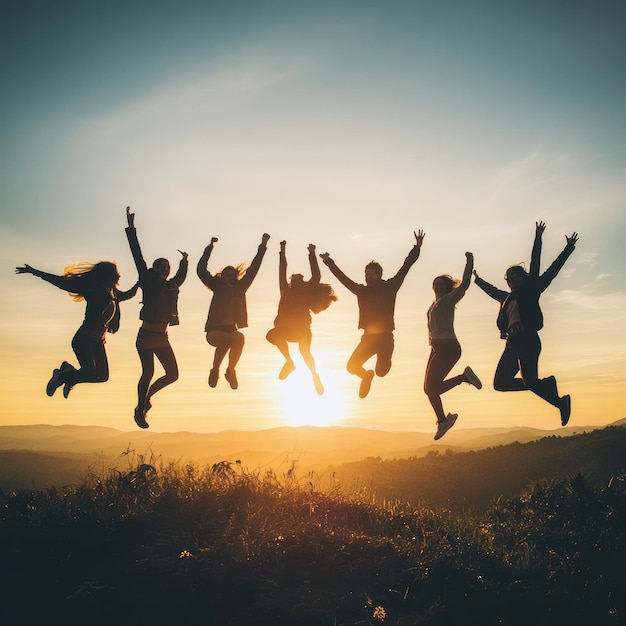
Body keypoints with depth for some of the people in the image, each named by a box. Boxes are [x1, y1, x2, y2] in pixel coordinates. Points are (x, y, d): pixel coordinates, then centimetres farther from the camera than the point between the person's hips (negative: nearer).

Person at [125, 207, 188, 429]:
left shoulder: (171, 287, 10)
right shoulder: (148, 281, -3)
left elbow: (180, 277, 34)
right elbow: (137, 254, -7)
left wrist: (184, 261, 40)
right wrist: (131, 228, -9)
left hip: (162, 338, 6)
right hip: (146, 336, -6)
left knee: (172, 374, 3)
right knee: (148, 372, -10)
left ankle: (147, 394, 26)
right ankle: (140, 410, 5)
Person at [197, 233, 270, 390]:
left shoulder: (240, 287, 10)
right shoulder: (218, 287, 4)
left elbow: (253, 269, 10)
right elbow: (201, 270, -5)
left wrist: (262, 247, 8)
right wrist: (210, 248, -8)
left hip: (231, 329, 3)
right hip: (215, 330, -3)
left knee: (239, 338, -31)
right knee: (225, 339, -34)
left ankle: (231, 370, -11)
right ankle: (215, 370, -11)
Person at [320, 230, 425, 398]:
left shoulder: (389, 287, -2)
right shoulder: (362, 290, 6)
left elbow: (406, 266, -4)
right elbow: (342, 277, 12)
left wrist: (417, 247, -9)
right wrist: (329, 262, 13)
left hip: (385, 337, -3)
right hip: (368, 337, 3)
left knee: (381, 371, -8)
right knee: (352, 366, -6)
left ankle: (383, 360, 30)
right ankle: (366, 376, 29)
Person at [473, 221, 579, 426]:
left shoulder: (531, 290, 6)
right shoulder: (507, 298, 22)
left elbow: (552, 270, 1)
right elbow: (492, 290, 41)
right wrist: (477, 280, 54)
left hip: (528, 340, -7)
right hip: (512, 343, 8)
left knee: (529, 381, -21)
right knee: (500, 383, 1)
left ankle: (561, 403, -3)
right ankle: (547, 384, 11)